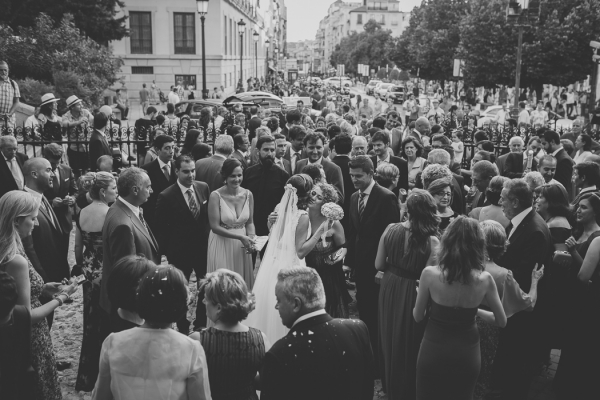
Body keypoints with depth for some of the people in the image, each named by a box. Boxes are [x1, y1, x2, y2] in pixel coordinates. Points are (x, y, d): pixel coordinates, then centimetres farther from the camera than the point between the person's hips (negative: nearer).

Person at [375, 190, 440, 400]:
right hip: (413, 294, -3)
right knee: (409, 342, 20)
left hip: (390, 289, 3)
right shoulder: (432, 241, -22)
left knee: (391, 339, 25)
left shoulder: (390, 229, -14)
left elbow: (379, 265, -6)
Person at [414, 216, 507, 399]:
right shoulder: (485, 279, -15)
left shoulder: (430, 274, -20)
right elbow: (502, 321, -2)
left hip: (434, 351, -1)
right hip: (467, 354, 2)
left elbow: (418, 316, -6)